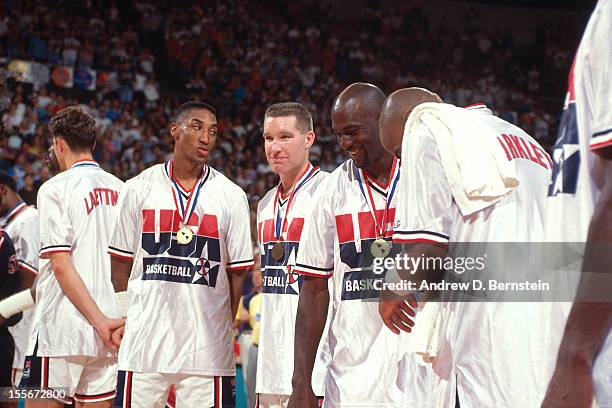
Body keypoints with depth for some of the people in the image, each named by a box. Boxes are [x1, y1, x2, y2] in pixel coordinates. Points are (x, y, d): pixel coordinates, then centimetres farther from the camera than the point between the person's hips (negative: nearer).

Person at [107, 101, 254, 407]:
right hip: (144, 343, 0)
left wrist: (221, 329, 4)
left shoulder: (231, 196, 6)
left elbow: (237, 272, 7)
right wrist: (130, 316, 4)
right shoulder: (139, 189, 7)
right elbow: (121, 264, 10)